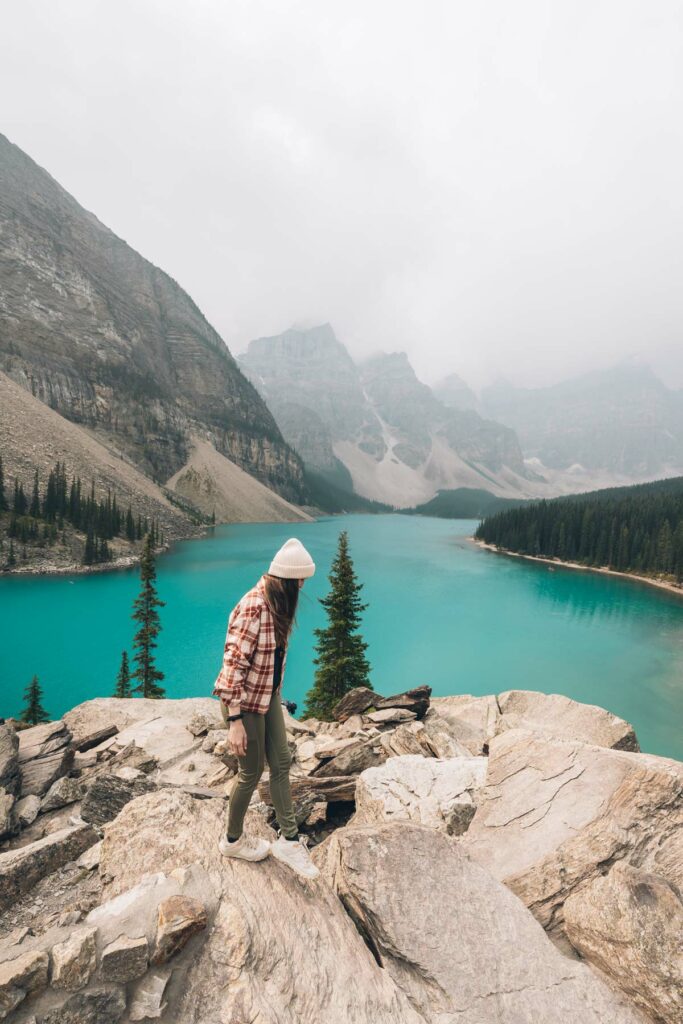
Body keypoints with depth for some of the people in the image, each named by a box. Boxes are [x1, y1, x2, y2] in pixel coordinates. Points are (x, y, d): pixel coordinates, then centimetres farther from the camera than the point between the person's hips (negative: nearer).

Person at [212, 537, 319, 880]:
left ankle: (289, 839, 29)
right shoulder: (251, 608, -29)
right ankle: (233, 840, 36)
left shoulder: (277, 604, 0)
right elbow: (233, 664, -27)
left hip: (269, 696, 8)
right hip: (245, 701, -8)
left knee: (281, 763, 14)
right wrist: (234, 721, -24)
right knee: (252, 772, 11)